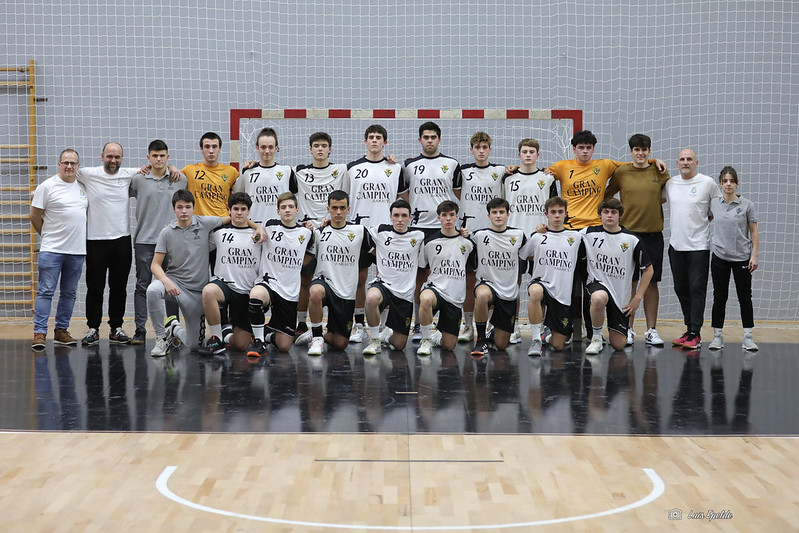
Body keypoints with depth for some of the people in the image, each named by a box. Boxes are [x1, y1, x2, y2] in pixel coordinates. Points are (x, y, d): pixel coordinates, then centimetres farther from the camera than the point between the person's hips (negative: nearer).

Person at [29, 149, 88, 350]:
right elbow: (34, 216, -2)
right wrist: (48, 235, 6)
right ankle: (39, 333, -4)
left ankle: (61, 331, 18)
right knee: (46, 291, -6)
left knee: (69, 293, 10)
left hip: (77, 250, 5)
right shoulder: (47, 186, -5)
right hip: (51, 250, -5)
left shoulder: (83, 186, 11)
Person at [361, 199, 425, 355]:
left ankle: (388, 334, 44)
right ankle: (374, 341, -17)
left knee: (399, 345, 5)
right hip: (383, 284, -2)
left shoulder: (418, 236, 0)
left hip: (406, 293, 2)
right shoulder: (380, 232, -3)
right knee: (372, 298, -41)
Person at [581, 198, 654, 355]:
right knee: (599, 298, -41)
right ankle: (596, 338, -14)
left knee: (619, 345, 0)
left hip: (621, 294, 1)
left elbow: (648, 269, 4)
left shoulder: (631, 240, -4)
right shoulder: (589, 233, -3)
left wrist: (637, 298, -1)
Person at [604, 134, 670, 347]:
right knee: (629, 282, 1)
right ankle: (628, 329, 9)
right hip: (628, 232, -1)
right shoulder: (621, 172, 2)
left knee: (651, 282, 4)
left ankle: (651, 330, 11)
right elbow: (606, 195, 13)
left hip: (653, 234, 1)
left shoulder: (660, 173, 4)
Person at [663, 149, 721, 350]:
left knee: (697, 288, -7)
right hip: (676, 245, 5)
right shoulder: (670, 184, 8)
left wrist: (707, 219, 2)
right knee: (681, 289, 9)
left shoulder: (708, 183, -2)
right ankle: (690, 329, 19)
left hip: (699, 246, -5)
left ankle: (695, 335, -7)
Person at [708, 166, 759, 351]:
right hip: (719, 256, 2)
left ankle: (748, 337, 7)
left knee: (745, 297, 2)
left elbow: (754, 232, -1)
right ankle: (717, 337, 10)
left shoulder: (747, 205, -4)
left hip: (742, 257, -2)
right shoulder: (713, 203, 2)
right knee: (719, 297, 4)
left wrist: (755, 255, -7)